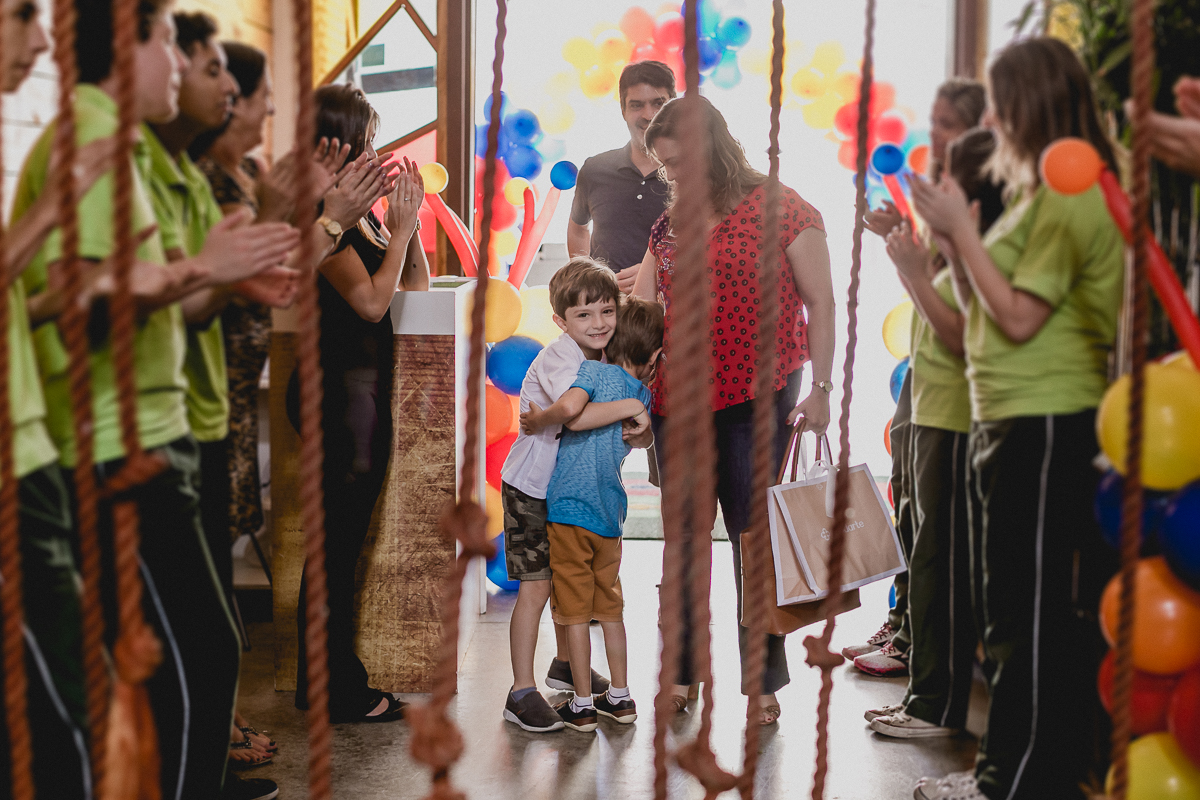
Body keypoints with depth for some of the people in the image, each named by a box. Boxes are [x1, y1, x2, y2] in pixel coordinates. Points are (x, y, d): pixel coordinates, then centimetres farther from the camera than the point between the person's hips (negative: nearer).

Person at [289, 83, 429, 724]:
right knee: (339, 539, -3)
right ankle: (337, 690, 6)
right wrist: (400, 231, -9)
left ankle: (326, 681, 24)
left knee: (344, 540, 14)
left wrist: (410, 223, 7)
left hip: (367, 387, 10)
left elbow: (416, 292, 17)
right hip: (340, 387, -10)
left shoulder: (362, 214, 14)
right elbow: (372, 302, -17)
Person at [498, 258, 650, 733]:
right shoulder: (558, 359, -26)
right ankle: (522, 693, -4)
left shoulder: (603, 359, 1)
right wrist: (630, 406, -33)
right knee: (535, 584, -9)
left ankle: (564, 665, 37)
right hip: (530, 487, -8)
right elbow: (573, 414, -43)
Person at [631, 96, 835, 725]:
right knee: (685, 535, 9)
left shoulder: (782, 211, -3)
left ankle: (763, 680, 12)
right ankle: (681, 671, 19)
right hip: (677, 400, 5)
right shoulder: (670, 225, 13)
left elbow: (820, 303, -3)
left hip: (755, 400, -5)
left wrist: (820, 389, -8)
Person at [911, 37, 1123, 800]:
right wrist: (952, 241, 6)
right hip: (1013, 421, 11)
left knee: (1032, 605, -3)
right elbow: (981, 315, 16)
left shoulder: (1071, 195, -14)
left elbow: (1019, 316, -19)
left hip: (1047, 424, -11)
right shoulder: (1040, 195, 16)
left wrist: (962, 230, -13)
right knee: (1016, 602, 17)